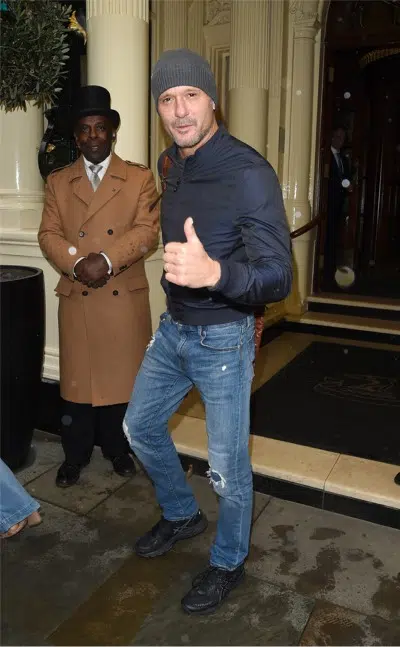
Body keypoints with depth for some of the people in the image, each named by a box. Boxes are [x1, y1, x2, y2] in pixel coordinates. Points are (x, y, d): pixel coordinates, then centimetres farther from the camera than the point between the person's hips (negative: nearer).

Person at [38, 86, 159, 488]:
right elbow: (48, 235, 1)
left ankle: (118, 449, 28)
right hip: (76, 297, 1)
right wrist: (77, 263, -18)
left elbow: (147, 231, -8)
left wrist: (106, 260, -21)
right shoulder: (58, 182, 10)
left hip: (125, 297, -1)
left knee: (122, 376, 9)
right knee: (77, 377, 9)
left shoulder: (140, 178, 4)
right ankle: (75, 455, 25)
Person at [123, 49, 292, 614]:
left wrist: (214, 272, -45)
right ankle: (182, 515, 43)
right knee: (140, 425, 19)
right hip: (173, 329, 8)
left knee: (227, 466, 6)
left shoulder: (249, 174, -20)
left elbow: (278, 277, -27)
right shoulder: (171, 165, 5)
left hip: (223, 338, -7)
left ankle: (229, 563, 33)